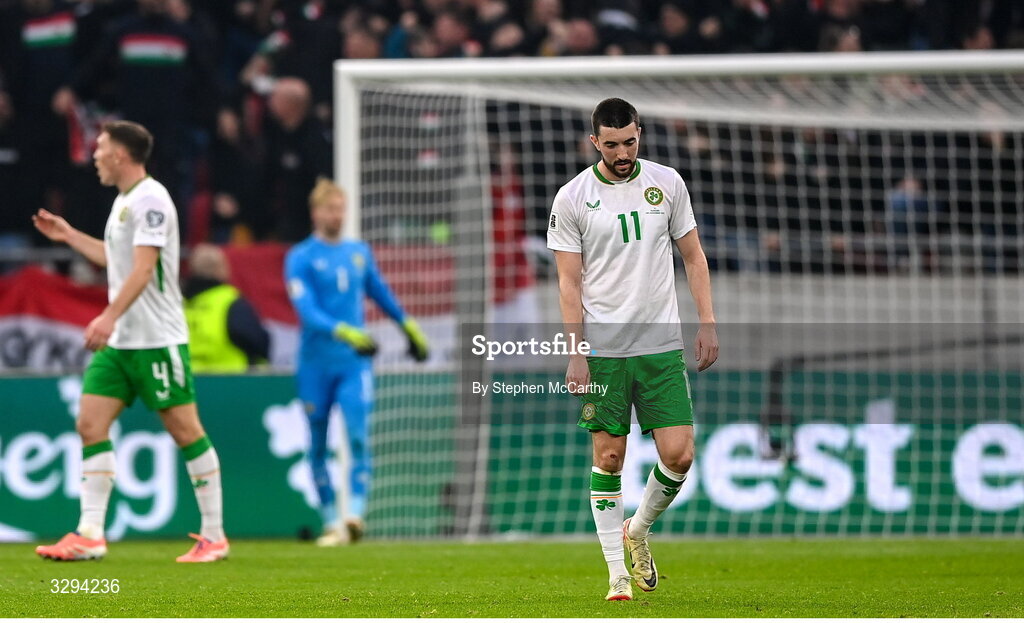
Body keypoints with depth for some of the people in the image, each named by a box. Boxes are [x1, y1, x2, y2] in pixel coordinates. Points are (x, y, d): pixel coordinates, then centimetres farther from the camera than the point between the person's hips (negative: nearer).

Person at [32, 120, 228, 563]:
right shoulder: (124, 201, 15)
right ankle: (90, 535, -3)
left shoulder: (150, 199, -13)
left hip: (158, 340, -9)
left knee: (186, 431, -3)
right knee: (90, 425, -1)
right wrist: (69, 236, 31)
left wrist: (110, 317, -33)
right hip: (119, 341, 9)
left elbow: (143, 266, -24)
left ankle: (214, 537, 4)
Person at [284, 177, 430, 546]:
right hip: (316, 364, -2)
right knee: (318, 446, 3)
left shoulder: (359, 252, 10)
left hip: (354, 362, 2)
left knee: (359, 437, -15)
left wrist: (408, 327, 34)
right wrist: (344, 332, -30)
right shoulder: (301, 258, -3)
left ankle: (355, 513, -22)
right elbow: (307, 311, -16)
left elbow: (381, 293, 28)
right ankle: (331, 522, 12)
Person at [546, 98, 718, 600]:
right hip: (602, 350, -2)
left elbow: (693, 257, 13)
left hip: (662, 346, 2)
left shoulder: (666, 183, 6)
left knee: (679, 455, -5)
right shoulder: (572, 198, -2)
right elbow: (569, 282, -1)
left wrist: (708, 324, 4)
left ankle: (637, 530, 22)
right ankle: (617, 572, 8)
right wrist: (576, 354, -8)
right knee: (609, 456, 0)